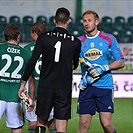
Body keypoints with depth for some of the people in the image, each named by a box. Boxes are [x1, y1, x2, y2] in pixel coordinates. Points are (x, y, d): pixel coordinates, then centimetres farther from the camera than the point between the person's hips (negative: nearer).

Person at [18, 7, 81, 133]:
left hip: (45, 86, 0)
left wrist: (23, 83, 2)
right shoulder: (75, 42, -1)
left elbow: (32, 62, -5)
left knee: (41, 121, 14)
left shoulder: (43, 38, -2)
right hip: (64, 88, 0)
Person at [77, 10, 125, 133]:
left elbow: (120, 62, 4)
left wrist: (103, 68, -11)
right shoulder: (79, 41, 9)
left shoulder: (109, 39, 4)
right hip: (87, 87, 2)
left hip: (105, 86, -2)